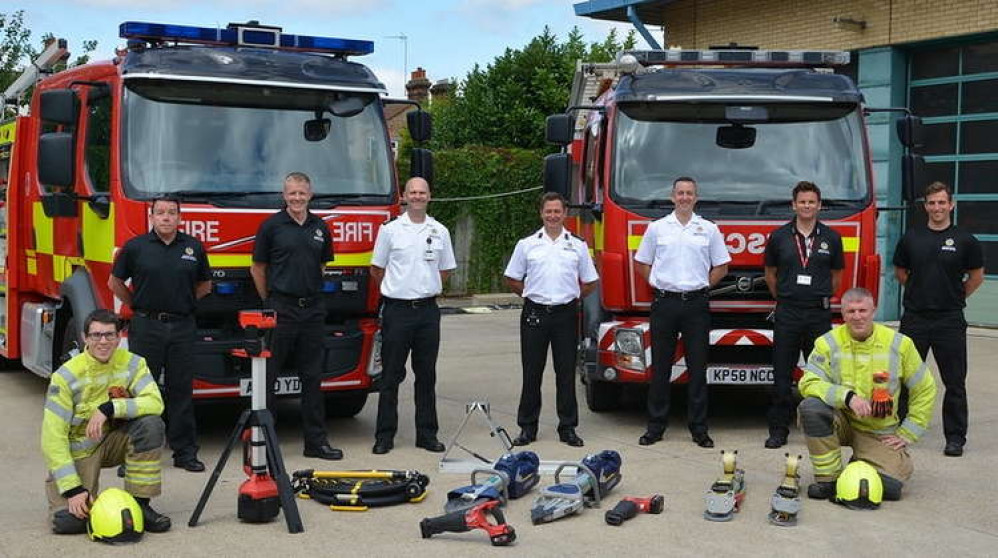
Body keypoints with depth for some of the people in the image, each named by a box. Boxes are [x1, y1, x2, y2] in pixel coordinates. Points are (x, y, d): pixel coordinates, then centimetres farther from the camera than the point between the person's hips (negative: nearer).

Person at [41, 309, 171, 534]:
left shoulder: (132, 364, -10)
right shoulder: (66, 376, -19)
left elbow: (155, 402, -24)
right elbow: (53, 437, -21)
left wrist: (109, 409, -36)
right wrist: (73, 489, -27)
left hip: (114, 441, 3)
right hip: (78, 450, -3)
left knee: (151, 425, -27)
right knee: (69, 521, -21)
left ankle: (139, 504, -14)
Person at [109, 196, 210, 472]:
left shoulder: (193, 247, 7)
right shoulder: (135, 247, 0)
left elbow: (204, 285, 19)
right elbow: (115, 282, 10)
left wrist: (182, 302, 12)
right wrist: (138, 306, 9)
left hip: (182, 327, 2)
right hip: (146, 327, -2)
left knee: (182, 390, 6)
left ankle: (185, 451, 12)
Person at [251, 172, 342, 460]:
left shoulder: (320, 227, 10)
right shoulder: (272, 226, -3)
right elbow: (257, 268, 4)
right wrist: (269, 301, 8)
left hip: (312, 309, 4)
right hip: (280, 310, -4)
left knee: (312, 377, 8)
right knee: (267, 375, 0)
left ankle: (316, 441, 13)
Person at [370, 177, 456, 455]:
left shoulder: (440, 231, 8)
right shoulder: (390, 230, 0)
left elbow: (446, 269, 18)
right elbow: (377, 269, 7)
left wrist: (426, 286, 10)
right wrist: (398, 287, 9)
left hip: (427, 309, 3)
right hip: (397, 309, -3)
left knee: (427, 375, 7)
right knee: (391, 376, 1)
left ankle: (427, 434, 14)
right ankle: (385, 435, 6)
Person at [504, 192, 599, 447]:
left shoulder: (578, 246, 7)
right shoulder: (527, 245, 5)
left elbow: (590, 283, 12)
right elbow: (512, 279, 10)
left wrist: (569, 296, 5)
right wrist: (533, 294, 5)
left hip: (566, 314, 1)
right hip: (534, 314, 0)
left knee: (566, 373, 4)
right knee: (531, 373, 3)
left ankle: (568, 428, 11)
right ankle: (528, 428, 11)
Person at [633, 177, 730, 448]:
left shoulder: (709, 230, 7)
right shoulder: (657, 228, 6)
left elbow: (721, 267, 13)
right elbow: (642, 263, 14)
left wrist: (703, 286, 4)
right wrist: (657, 283, 4)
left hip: (696, 305, 0)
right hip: (664, 303, 0)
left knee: (698, 368, 2)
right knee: (660, 367, 4)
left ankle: (699, 428, 9)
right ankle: (656, 426, 10)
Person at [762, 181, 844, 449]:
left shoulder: (831, 238, 5)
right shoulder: (779, 236, 4)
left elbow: (837, 275, 16)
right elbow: (770, 273, 16)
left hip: (819, 314, 0)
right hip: (787, 314, 0)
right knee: (782, 376, 1)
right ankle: (778, 430, 6)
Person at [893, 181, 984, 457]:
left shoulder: (964, 240, -1)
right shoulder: (911, 238, 4)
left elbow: (976, 275, 9)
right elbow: (900, 272, 16)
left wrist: (955, 297, 7)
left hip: (950, 321, -2)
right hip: (914, 318, 2)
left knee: (954, 383, 3)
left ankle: (955, 437, 11)